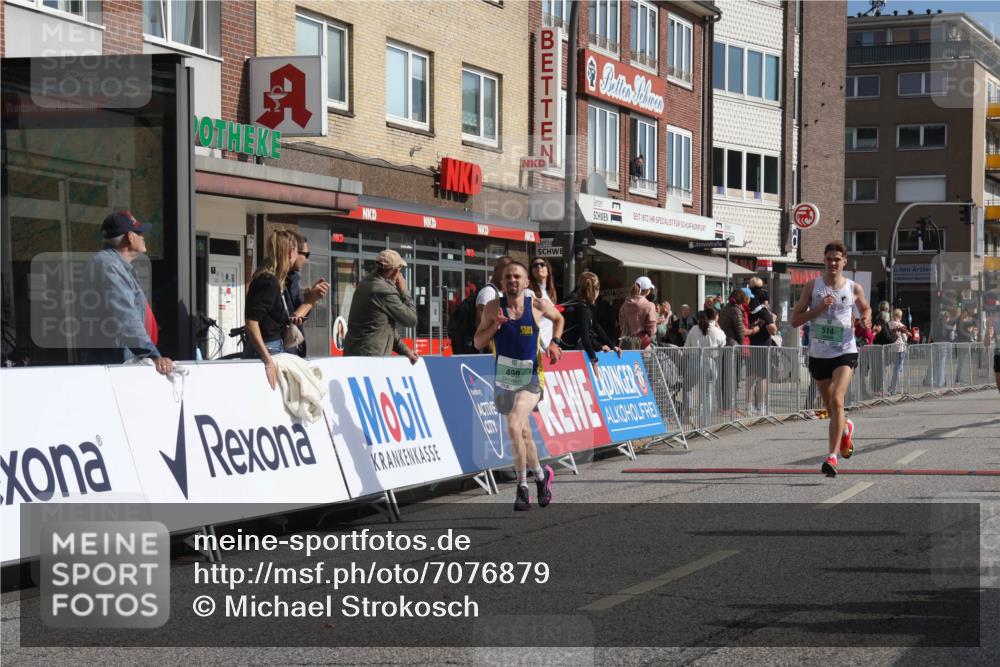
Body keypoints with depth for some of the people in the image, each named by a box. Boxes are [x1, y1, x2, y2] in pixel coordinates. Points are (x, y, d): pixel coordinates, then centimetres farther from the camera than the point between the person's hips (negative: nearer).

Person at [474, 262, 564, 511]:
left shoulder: (538, 305, -4)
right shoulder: (493, 308, -2)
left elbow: (558, 319, 17)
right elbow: (478, 343, 1)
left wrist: (554, 342, 1)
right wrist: (494, 326, -16)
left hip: (531, 378, -3)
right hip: (504, 379, 3)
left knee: (514, 426, -23)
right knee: (523, 433, 13)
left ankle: (523, 486, -10)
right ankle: (541, 474, 36)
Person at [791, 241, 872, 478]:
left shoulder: (854, 289, 2)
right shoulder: (812, 286, 0)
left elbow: (866, 308, 22)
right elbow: (795, 320, -1)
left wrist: (866, 319, -1)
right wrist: (818, 308, -15)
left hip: (845, 353, -2)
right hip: (818, 354, 2)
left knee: (837, 401, -21)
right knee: (831, 409, 14)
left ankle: (832, 456, -21)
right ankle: (846, 428, 49)